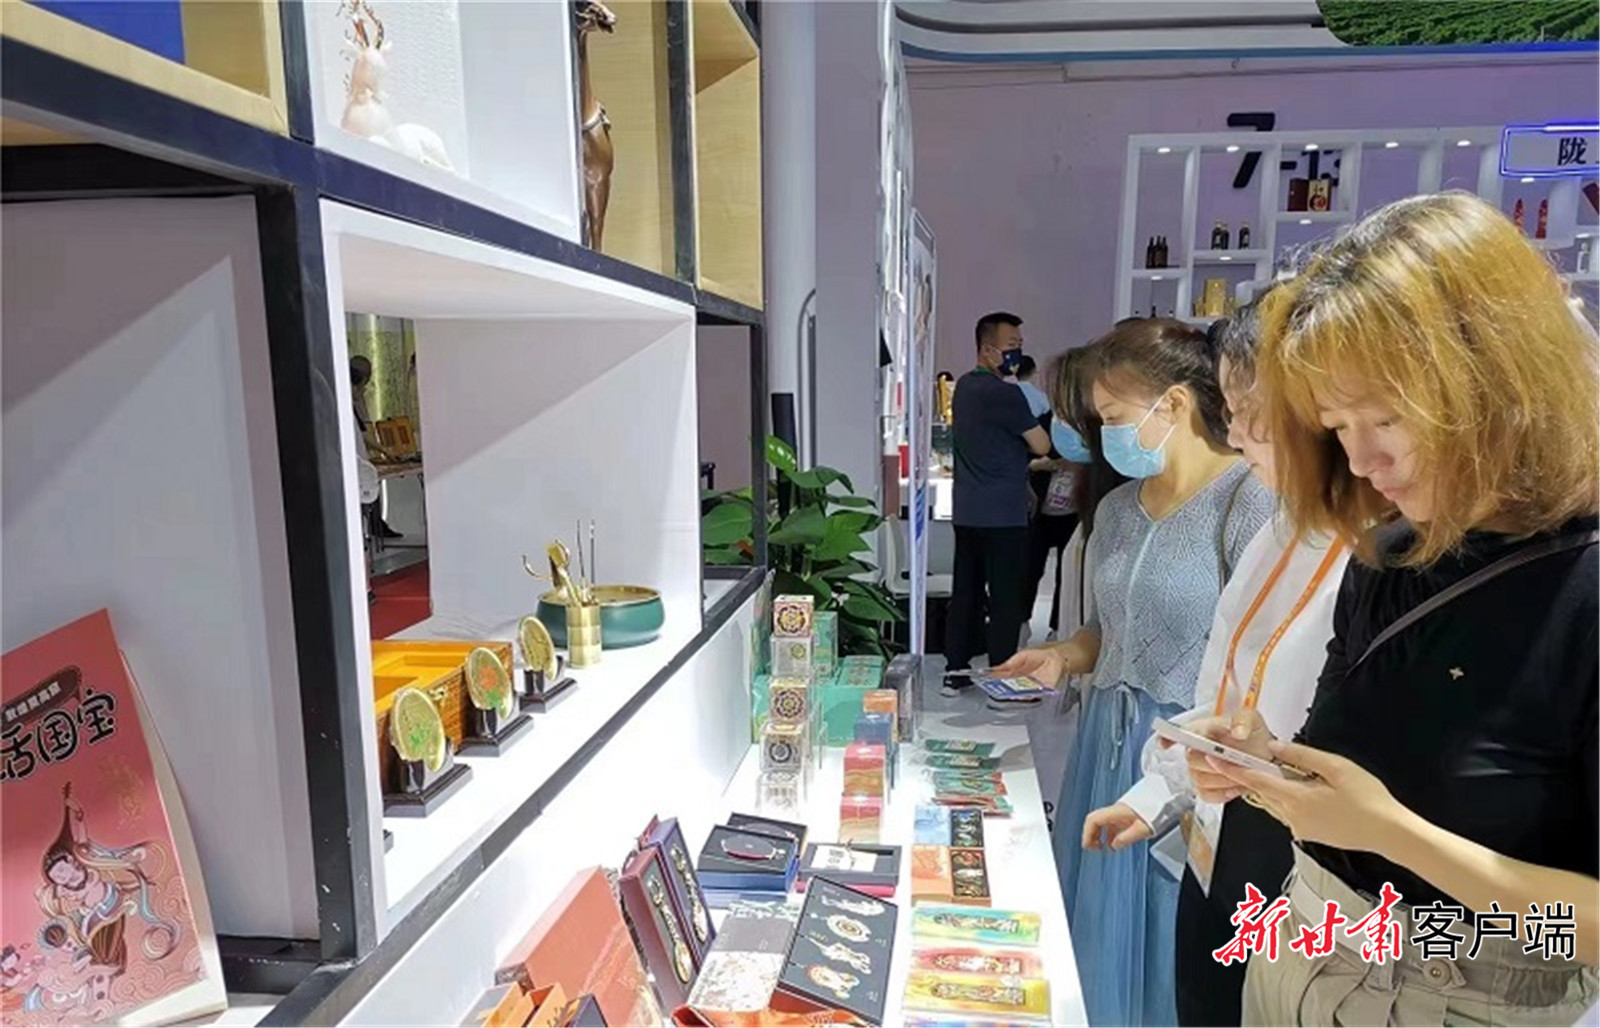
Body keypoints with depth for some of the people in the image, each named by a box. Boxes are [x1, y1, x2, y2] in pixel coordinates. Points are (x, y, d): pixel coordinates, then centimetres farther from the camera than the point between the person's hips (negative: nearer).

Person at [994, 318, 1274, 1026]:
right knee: (1099, 938, 18)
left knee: (1177, 957, 8)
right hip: (1108, 741, 7)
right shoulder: (1117, 508, 8)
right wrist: (1063, 657, 2)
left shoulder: (1251, 502, -15)